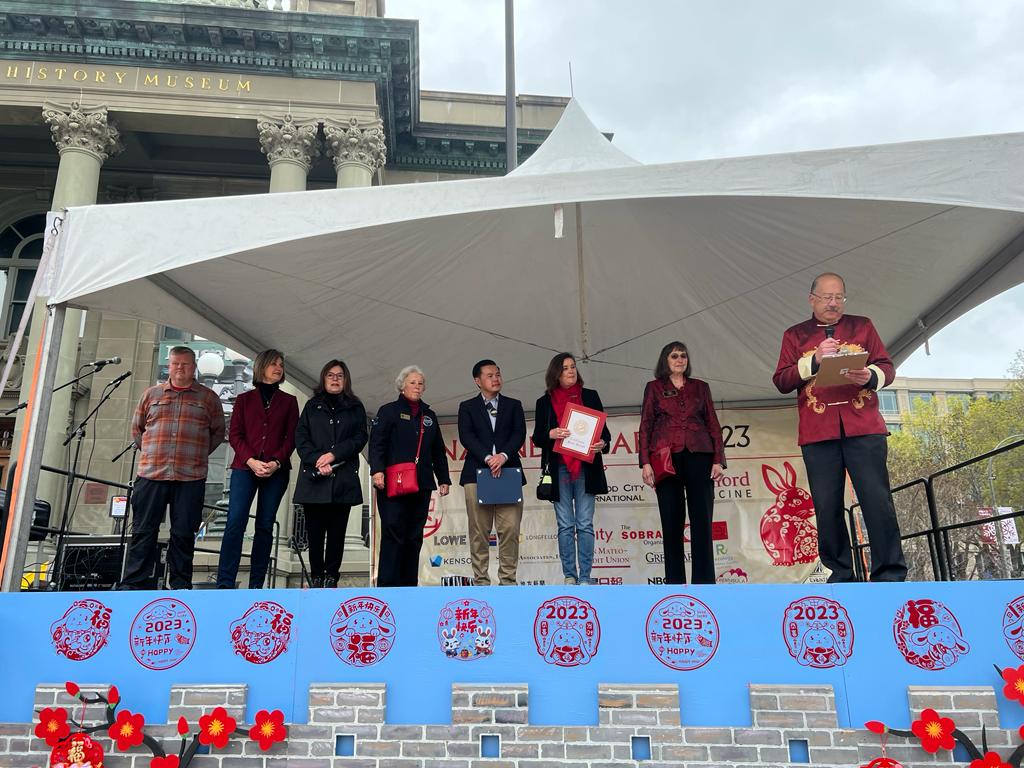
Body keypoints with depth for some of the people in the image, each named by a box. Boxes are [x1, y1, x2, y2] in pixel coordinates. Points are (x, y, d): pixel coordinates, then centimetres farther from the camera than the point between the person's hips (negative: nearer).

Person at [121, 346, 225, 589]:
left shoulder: (208, 398, 8)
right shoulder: (151, 394, 13)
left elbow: (218, 432, 11)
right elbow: (137, 428, 20)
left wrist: (199, 455, 4)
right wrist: (150, 452, 11)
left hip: (191, 477, -1)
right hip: (151, 474, 2)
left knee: (184, 533, 2)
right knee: (143, 531, 3)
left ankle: (181, 585, 11)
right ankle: (133, 584, 9)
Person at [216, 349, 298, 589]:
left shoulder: (289, 401, 14)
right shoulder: (244, 399, 14)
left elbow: (291, 438, 5)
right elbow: (234, 435, 5)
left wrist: (276, 462, -11)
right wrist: (250, 460, -11)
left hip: (276, 471, 1)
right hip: (245, 468, 0)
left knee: (265, 526, 1)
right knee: (235, 522, -11)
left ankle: (256, 585, 4)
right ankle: (225, 583, -11)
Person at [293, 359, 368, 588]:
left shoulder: (355, 407, 14)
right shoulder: (312, 406, 15)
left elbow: (360, 438, 3)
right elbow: (301, 438, 5)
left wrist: (334, 454, -11)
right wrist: (317, 461, -11)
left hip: (343, 478, 0)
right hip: (314, 477, 0)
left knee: (337, 530, 0)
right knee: (314, 530, 0)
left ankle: (331, 577, 5)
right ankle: (316, 577, 9)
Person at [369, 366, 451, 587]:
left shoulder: (429, 416, 19)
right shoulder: (388, 411, 5)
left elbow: (438, 451, 21)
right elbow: (376, 444, -6)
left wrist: (444, 479, 14)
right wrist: (377, 470, -21)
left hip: (421, 485, 5)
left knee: (415, 537, 6)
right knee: (393, 535, -7)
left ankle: (409, 584, 13)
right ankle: (387, 585, -3)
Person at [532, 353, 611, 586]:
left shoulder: (590, 396, 10)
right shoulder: (544, 402, 10)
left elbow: (603, 429, 10)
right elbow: (537, 437, 7)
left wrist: (603, 443, -12)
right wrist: (550, 434, -14)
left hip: (585, 468, 0)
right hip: (559, 469, 1)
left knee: (585, 525, -3)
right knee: (565, 526, 3)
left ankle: (585, 577, 2)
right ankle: (569, 576, 10)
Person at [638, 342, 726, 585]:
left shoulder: (700, 387, 17)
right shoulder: (654, 388, 13)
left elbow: (713, 424, 13)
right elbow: (645, 426, 7)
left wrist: (718, 460, 1)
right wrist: (645, 462, -4)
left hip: (698, 456, 1)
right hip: (665, 458, -1)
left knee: (702, 520, -5)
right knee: (671, 521, -1)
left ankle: (704, 581, -1)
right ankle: (675, 581, 5)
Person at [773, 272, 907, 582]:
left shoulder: (862, 326, 17)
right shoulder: (795, 335, 15)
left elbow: (887, 367, 10)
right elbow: (781, 381, 6)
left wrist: (870, 376, -12)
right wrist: (813, 361, -9)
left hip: (863, 427, 0)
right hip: (817, 432, 0)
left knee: (877, 500, -7)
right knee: (827, 507, -1)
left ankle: (890, 576, 0)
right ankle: (841, 575, 9)